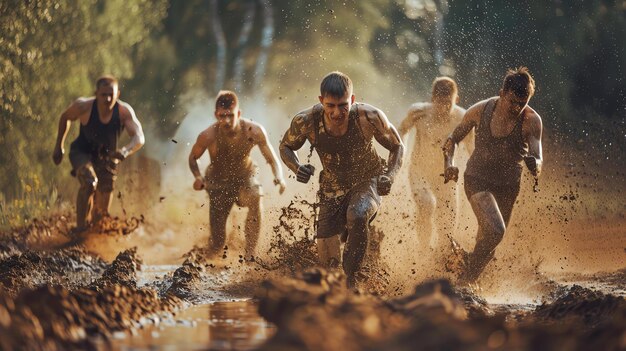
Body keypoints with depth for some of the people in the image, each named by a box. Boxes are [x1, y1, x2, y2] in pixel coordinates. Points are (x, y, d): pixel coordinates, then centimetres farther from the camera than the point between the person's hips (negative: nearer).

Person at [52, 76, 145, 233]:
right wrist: (59, 147, 0)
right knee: (89, 183, -34)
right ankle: (81, 226, -19)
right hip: (82, 152, -2)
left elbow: (139, 138, -36)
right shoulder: (84, 106, -26)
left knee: (102, 211, 11)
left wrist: (125, 151, -57)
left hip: (107, 156, 2)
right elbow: (65, 117, -5)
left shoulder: (124, 111, -26)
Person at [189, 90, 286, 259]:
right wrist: (198, 177, -23)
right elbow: (193, 157, -4)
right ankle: (208, 261, 38)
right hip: (219, 185, 0)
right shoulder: (208, 135, -24)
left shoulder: (254, 131, -25)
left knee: (255, 197, -38)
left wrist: (279, 177, -34)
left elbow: (272, 159, -13)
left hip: (245, 180, 0)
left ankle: (250, 254, -29)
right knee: (217, 242, -1)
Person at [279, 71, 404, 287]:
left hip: (369, 181, -2)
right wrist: (297, 168, -22)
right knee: (326, 256, -2)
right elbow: (286, 147, -1)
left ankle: (352, 278, -20)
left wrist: (390, 176, -25)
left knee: (357, 216, -35)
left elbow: (397, 146, -8)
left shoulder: (370, 117, -27)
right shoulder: (306, 121, -24)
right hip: (333, 187, 2)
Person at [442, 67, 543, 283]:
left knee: (487, 242, 13)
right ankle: (465, 278, -10)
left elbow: (537, 161, -21)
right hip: (478, 180, -3)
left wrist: (534, 165, -45)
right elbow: (452, 140, 1)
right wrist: (449, 164, -17)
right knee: (495, 230, -27)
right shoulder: (480, 111, -14)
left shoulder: (532, 121, -15)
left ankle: (467, 282, 37)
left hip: (508, 186, 3)